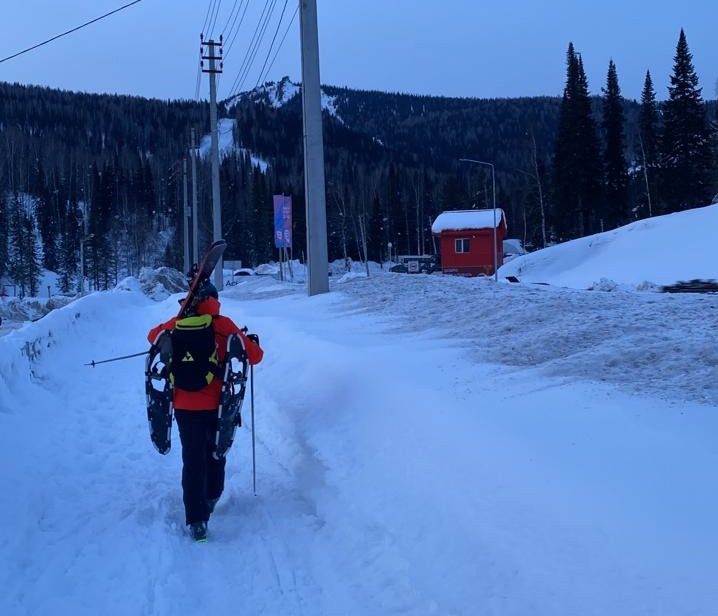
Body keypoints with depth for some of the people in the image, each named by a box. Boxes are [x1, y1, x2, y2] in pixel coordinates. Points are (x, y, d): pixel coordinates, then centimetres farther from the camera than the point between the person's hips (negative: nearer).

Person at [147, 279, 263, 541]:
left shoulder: (176, 324, -3)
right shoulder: (223, 325, -9)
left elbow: (153, 337, 18)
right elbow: (254, 356, -6)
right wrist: (252, 342, 16)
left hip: (184, 406, 1)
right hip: (215, 405, -1)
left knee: (193, 460, 4)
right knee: (216, 453, 22)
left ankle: (196, 520, -3)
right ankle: (211, 499, 39)